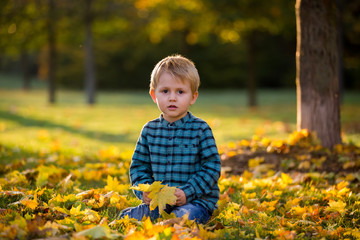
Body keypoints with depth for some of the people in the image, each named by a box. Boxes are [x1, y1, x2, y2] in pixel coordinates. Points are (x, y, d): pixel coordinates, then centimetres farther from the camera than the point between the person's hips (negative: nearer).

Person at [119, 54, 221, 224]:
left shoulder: (200, 129, -4)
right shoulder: (149, 130, 8)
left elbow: (212, 167, -6)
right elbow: (138, 165, 13)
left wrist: (187, 192, -17)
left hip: (196, 200, -3)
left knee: (185, 216, -35)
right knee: (126, 217, -17)